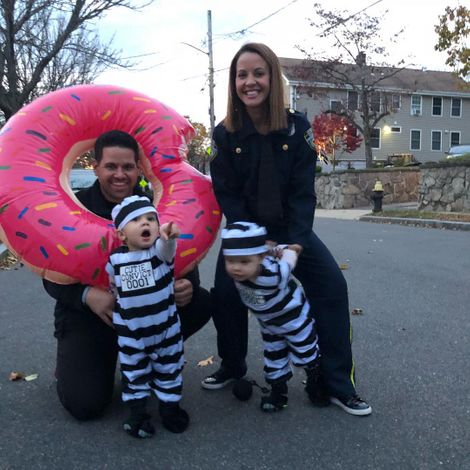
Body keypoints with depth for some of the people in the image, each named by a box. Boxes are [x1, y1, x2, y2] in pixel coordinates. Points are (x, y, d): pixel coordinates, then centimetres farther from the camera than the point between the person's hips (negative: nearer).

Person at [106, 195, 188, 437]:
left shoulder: (161, 250, -16)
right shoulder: (115, 259, -8)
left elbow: (166, 248, -42)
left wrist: (168, 236, -63)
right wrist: (116, 307, 8)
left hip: (166, 329, -1)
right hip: (130, 333, 1)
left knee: (169, 369, 16)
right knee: (133, 372, 15)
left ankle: (170, 405, 36)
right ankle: (137, 412, 33)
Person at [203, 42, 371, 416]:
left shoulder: (297, 127, -9)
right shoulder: (225, 133, -9)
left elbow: (303, 191, -12)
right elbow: (227, 194, -11)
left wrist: (296, 243, -24)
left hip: (291, 228, 0)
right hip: (245, 231, 0)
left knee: (332, 285, -14)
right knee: (225, 294, -11)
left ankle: (338, 382, -2)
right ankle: (233, 366, 18)